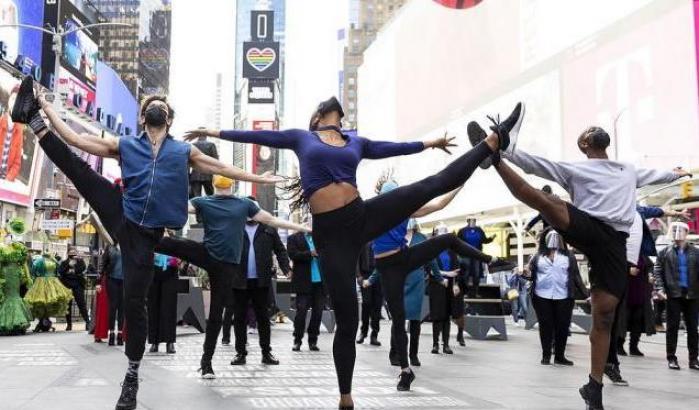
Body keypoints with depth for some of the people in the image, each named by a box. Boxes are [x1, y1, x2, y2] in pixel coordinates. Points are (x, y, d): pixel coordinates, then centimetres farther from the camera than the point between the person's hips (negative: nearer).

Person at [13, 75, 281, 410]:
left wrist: (259, 179, 19)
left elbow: (222, 168, 19)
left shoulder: (184, 151, 13)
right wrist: (47, 106, 5)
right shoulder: (125, 145, 12)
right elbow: (74, 138, 9)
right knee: (75, 167, -15)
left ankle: (132, 374, 10)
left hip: (144, 232, -1)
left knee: (134, 301, -3)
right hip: (122, 218, 1)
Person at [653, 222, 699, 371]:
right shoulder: (665, 252, 6)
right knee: (672, 327, 2)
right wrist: (660, 288, -11)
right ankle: (671, 358, 7)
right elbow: (657, 271, 2)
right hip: (673, 294, -1)